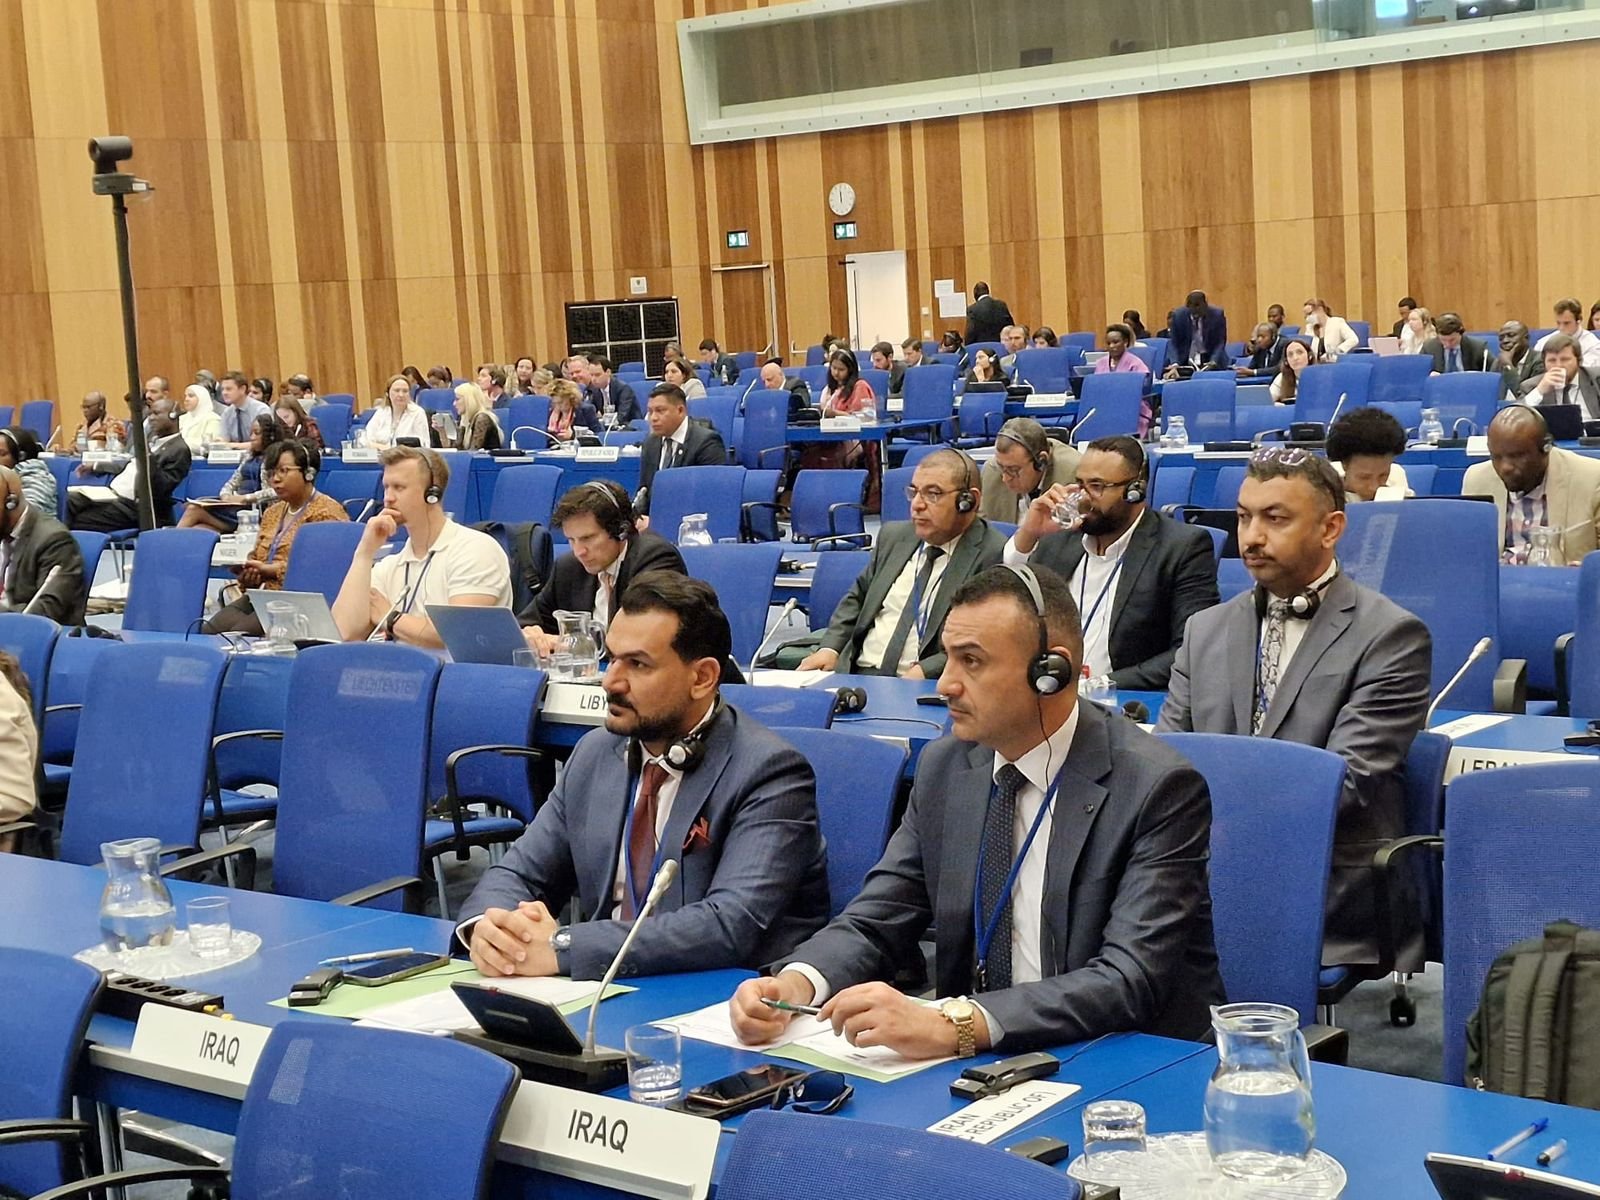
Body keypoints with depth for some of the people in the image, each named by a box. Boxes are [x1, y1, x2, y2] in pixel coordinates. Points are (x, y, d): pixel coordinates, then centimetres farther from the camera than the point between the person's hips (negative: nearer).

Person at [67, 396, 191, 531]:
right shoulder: (153, 437, 16)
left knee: (79, 522, -18)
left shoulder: (180, 450, -13)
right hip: (113, 491, 9)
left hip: (132, 505, -9)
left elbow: (160, 489, -21)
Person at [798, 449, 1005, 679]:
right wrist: (829, 648, 7)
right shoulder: (893, 536, 16)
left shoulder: (994, 556, -6)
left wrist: (925, 671, -22)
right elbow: (857, 598, 25)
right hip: (856, 674, 6)